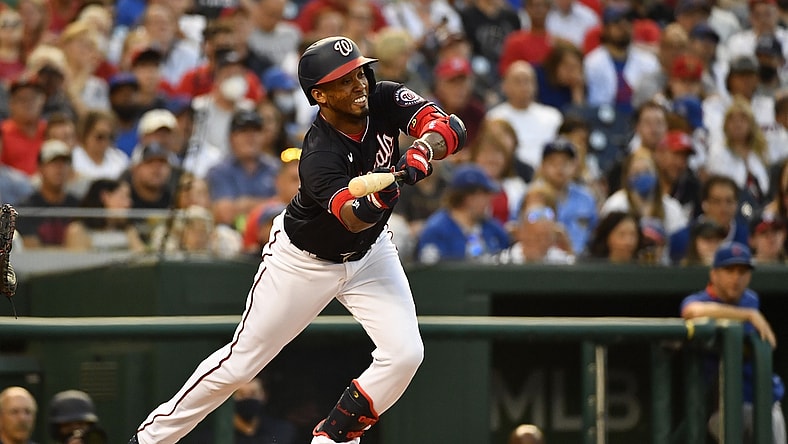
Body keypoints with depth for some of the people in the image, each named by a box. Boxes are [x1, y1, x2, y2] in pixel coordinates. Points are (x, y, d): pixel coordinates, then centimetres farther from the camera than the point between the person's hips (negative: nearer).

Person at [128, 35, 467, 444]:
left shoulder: (385, 100, -19)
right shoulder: (318, 155, -33)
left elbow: (452, 129, -29)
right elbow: (351, 218, -46)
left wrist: (421, 151, -49)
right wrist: (376, 199, -68)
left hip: (369, 255, 5)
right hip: (304, 259, -5)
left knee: (404, 353, -14)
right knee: (240, 362, 1)